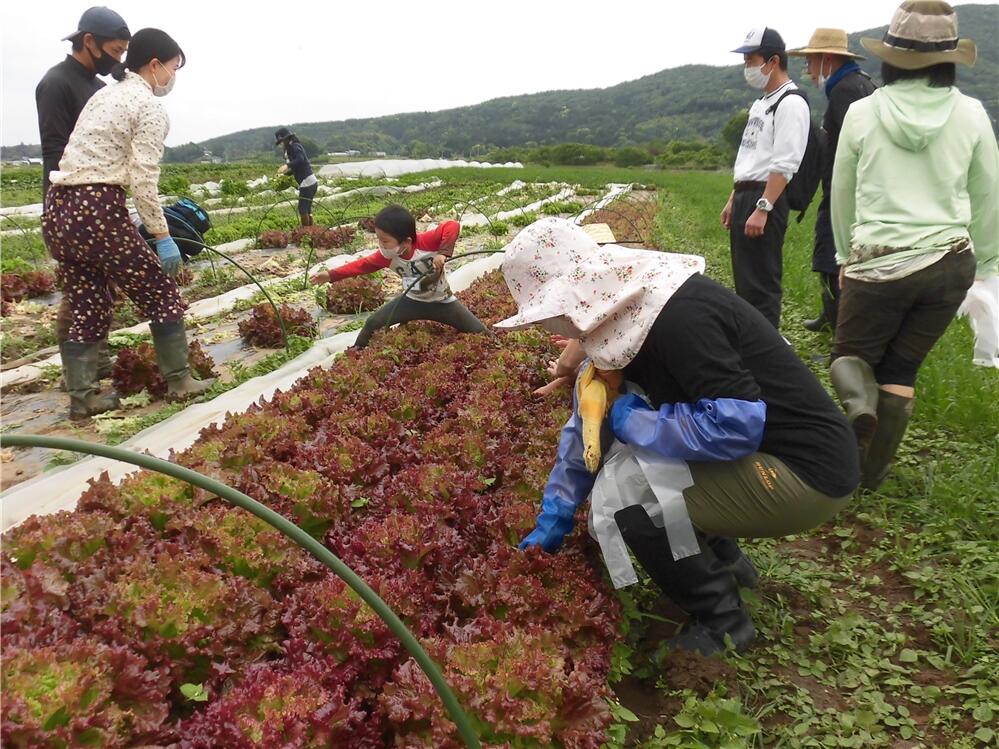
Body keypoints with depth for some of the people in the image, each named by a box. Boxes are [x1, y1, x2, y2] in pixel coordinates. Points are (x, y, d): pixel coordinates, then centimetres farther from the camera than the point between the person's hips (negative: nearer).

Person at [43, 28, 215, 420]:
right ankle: (179, 380, 17)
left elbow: (89, 159, 15)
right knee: (160, 293, 8)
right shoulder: (150, 106, -4)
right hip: (97, 211, -8)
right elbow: (143, 180, -13)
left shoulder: (104, 94, 21)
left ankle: (81, 398, 19)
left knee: (87, 306, 16)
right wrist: (162, 236, -9)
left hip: (58, 209, 8)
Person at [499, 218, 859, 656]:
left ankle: (721, 623, 1)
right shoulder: (622, 315, 1)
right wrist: (553, 518, 14)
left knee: (624, 490, -19)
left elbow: (738, 424, -32)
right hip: (756, 453, 9)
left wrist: (634, 421, -18)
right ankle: (721, 558, 19)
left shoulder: (678, 317, -27)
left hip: (805, 471, -9)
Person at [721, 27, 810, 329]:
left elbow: (784, 166, -19)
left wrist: (762, 209, -25)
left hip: (766, 199, -10)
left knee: (762, 283, -5)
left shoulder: (791, 103, -11)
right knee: (744, 280, 16)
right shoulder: (761, 103, 19)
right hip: (745, 196, 10)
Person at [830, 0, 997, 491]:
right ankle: (871, 475, 16)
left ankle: (859, 405, -15)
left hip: (878, 263, -2)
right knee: (900, 371, 15)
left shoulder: (863, 112, -2)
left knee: (850, 354, 18)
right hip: (950, 264, 2)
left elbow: (842, 195, 8)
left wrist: (846, 256, 22)